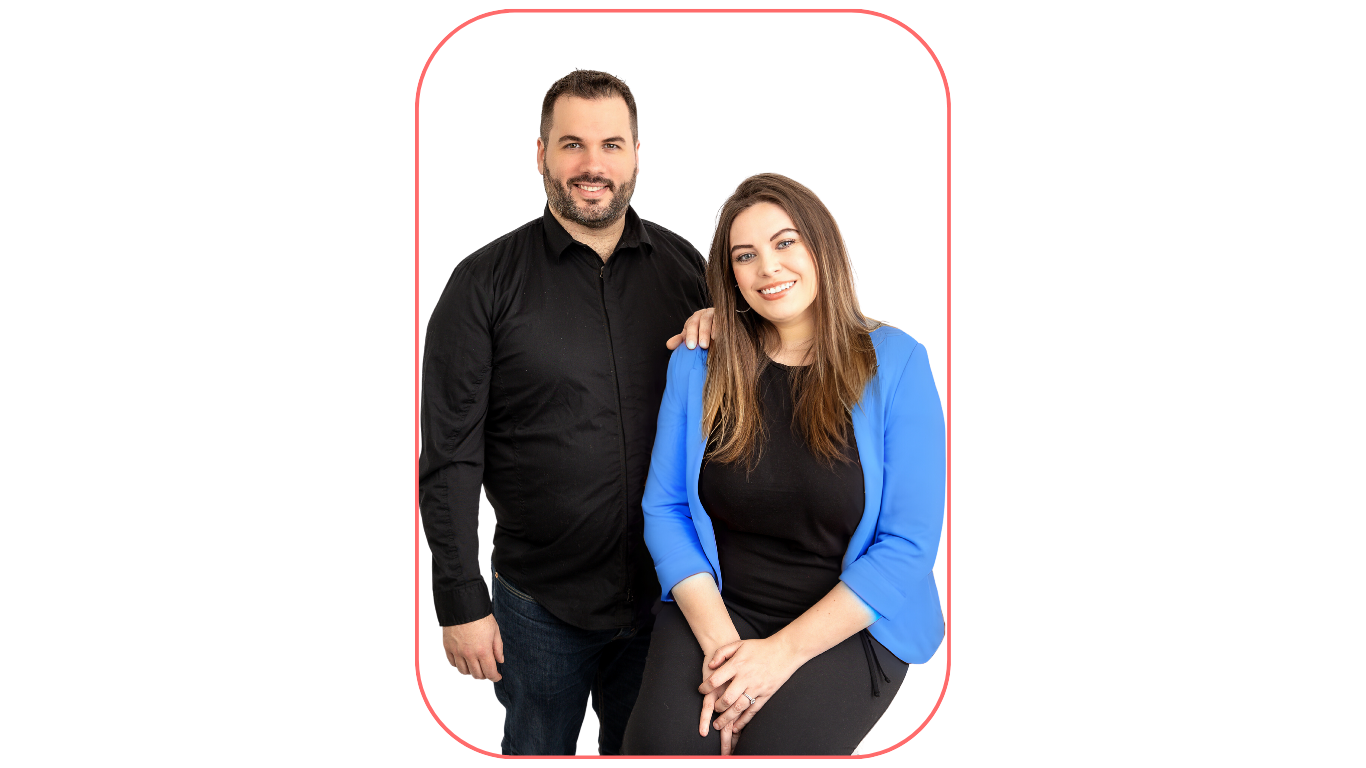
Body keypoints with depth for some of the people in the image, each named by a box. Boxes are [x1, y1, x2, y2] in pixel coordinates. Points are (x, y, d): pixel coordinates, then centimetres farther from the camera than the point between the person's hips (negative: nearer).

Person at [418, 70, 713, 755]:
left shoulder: (683, 267, 0)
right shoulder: (486, 282, -9)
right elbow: (450, 458, -9)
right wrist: (460, 601, -9)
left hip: (665, 593, 3)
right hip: (540, 601, -2)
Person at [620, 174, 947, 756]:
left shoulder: (895, 364, -6)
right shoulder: (698, 364, 2)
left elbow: (908, 545, -9)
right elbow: (665, 509, 1)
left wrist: (785, 650, -16)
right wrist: (719, 639, -13)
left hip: (849, 624, -1)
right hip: (714, 603, 2)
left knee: (776, 747, -25)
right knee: (661, 740, -24)